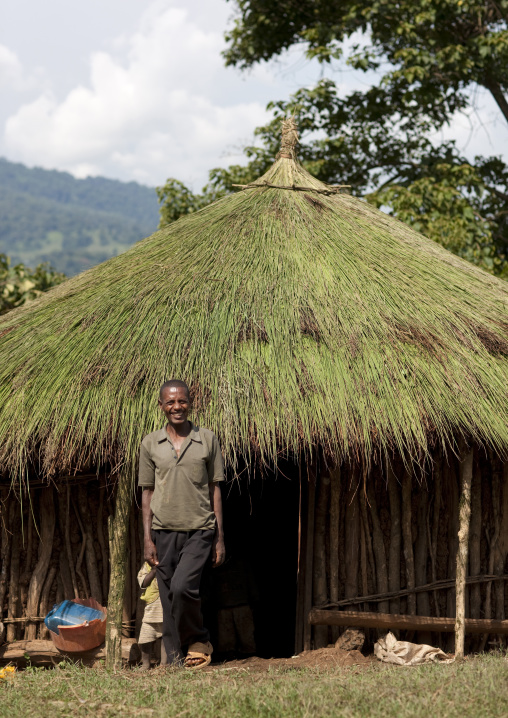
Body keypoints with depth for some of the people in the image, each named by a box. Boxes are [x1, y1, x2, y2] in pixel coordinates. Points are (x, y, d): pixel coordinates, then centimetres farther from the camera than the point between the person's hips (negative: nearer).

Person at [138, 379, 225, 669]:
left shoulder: (207, 439, 4)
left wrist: (220, 537, 3)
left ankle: (199, 640, 4)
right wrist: (148, 539, 3)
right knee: (168, 601, 2)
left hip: (199, 529, -2)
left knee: (182, 587, -20)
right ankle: (175, 660, 12)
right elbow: (148, 493, 9)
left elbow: (215, 489, 6)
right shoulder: (150, 443, 6)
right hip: (164, 530, 2)